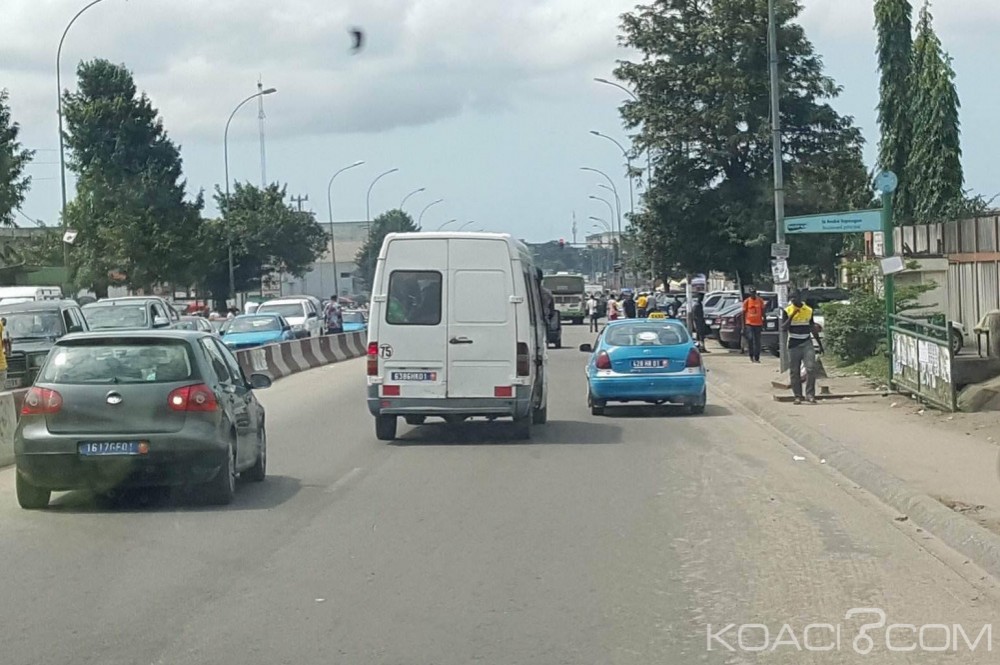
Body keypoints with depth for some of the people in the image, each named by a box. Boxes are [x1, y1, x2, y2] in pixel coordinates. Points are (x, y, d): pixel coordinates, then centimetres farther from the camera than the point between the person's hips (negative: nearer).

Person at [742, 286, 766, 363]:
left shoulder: (760, 300, 5)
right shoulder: (746, 301, -1)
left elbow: (762, 313, 11)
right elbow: (744, 314, 3)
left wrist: (763, 324, 9)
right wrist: (743, 325, -1)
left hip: (758, 324, 2)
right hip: (749, 323, -2)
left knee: (757, 341, 3)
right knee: (750, 338, -16)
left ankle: (757, 358, 10)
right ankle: (751, 355, 0)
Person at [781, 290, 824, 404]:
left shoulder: (809, 310, 7)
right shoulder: (787, 311, -1)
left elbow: (813, 328, 17)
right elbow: (783, 328, -11)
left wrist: (820, 344, 19)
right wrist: (792, 316, -20)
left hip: (807, 343, 1)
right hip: (794, 344, -1)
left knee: (811, 368, -11)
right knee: (794, 371, 2)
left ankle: (810, 395, -7)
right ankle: (797, 396, 10)